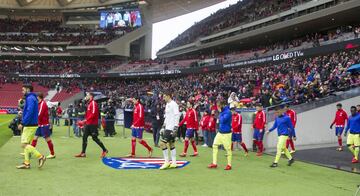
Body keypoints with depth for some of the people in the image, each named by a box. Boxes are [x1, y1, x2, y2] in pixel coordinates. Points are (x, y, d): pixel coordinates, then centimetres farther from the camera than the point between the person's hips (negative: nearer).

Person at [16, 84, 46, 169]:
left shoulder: (30, 98, -14)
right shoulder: (31, 98, 17)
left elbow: (30, 112, -23)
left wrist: (22, 123, -22)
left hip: (30, 126, -10)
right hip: (30, 125, 10)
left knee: (24, 144, -8)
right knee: (26, 144, 11)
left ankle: (40, 157, -9)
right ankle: (26, 163, 14)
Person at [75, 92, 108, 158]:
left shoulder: (93, 103, -12)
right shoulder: (89, 104, 17)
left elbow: (93, 114, -22)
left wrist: (85, 120, -22)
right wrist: (84, 122, 13)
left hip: (93, 124, -9)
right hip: (88, 124, 9)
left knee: (95, 138, -4)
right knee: (84, 137, 6)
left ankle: (104, 150, 10)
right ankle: (83, 153, 10)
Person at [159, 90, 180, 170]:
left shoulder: (174, 104, -13)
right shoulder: (167, 104, 16)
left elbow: (177, 116, -18)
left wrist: (175, 128, -21)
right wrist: (163, 127, 21)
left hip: (171, 128, -10)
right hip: (167, 127, 10)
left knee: (162, 143, -11)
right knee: (171, 144, 11)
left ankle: (166, 162, -3)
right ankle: (174, 163, 16)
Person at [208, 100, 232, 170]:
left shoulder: (228, 112, -17)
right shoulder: (222, 111, 8)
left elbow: (223, 120, -26)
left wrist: (220, 115, -12)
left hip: (226, 133, -9)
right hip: (220, 133, 9)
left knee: (228, 149, 1)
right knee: (215, 146, 8)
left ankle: (229, 165, 14)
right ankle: (214, 163, 14)